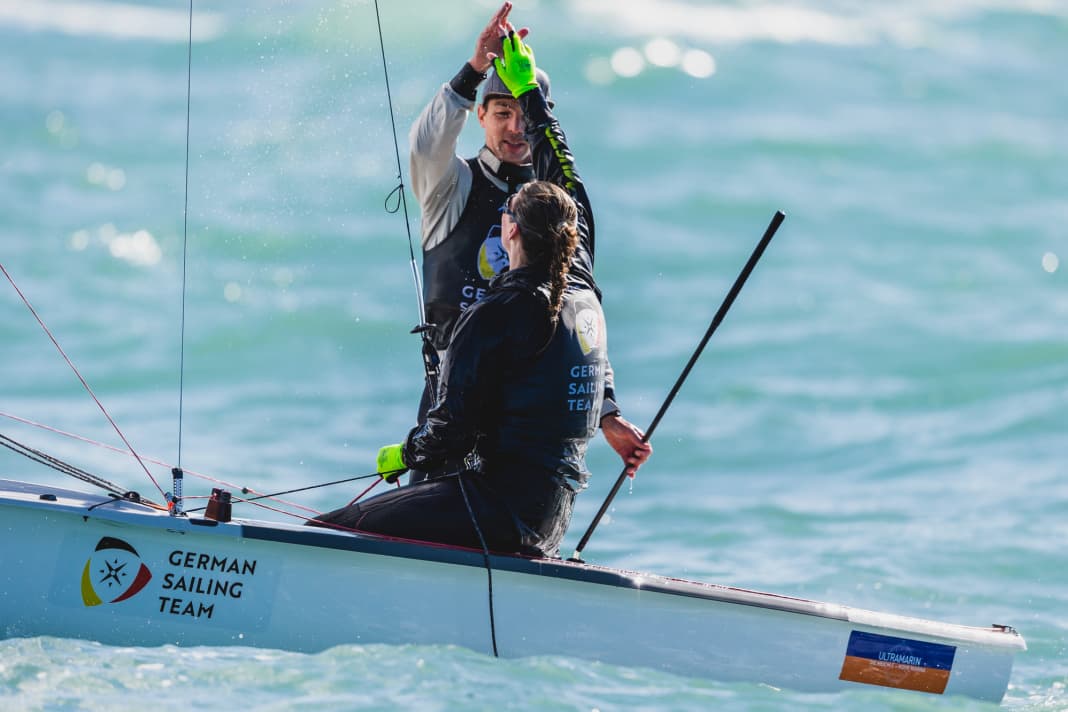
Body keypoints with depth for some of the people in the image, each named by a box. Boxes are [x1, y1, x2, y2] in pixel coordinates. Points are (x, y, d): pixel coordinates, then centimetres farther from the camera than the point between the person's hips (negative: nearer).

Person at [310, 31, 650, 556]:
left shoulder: (494, 316, -14)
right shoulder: (583, 294, 8)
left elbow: (455, 430, -12)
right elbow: (567, 187, 24)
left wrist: (404, 454, 10)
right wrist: (530, 90, 34)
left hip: (503, 510, -9)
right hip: (551, 521, 9)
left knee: (322, 534, -11)